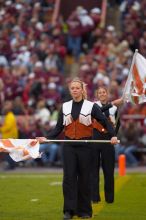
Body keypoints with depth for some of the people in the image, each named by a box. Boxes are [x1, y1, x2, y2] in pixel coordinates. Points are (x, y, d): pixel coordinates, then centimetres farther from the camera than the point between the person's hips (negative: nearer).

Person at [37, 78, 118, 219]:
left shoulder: (91, 106, -1)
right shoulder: (65, 107, 7)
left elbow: (105, 122, -2)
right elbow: (58, 128, 9)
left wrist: (113, 136, -18)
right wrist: (46, 138, -6)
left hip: (85, 146, -2)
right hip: (69, 146, 2)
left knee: (84, 178, 3)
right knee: (68, 177, -6)